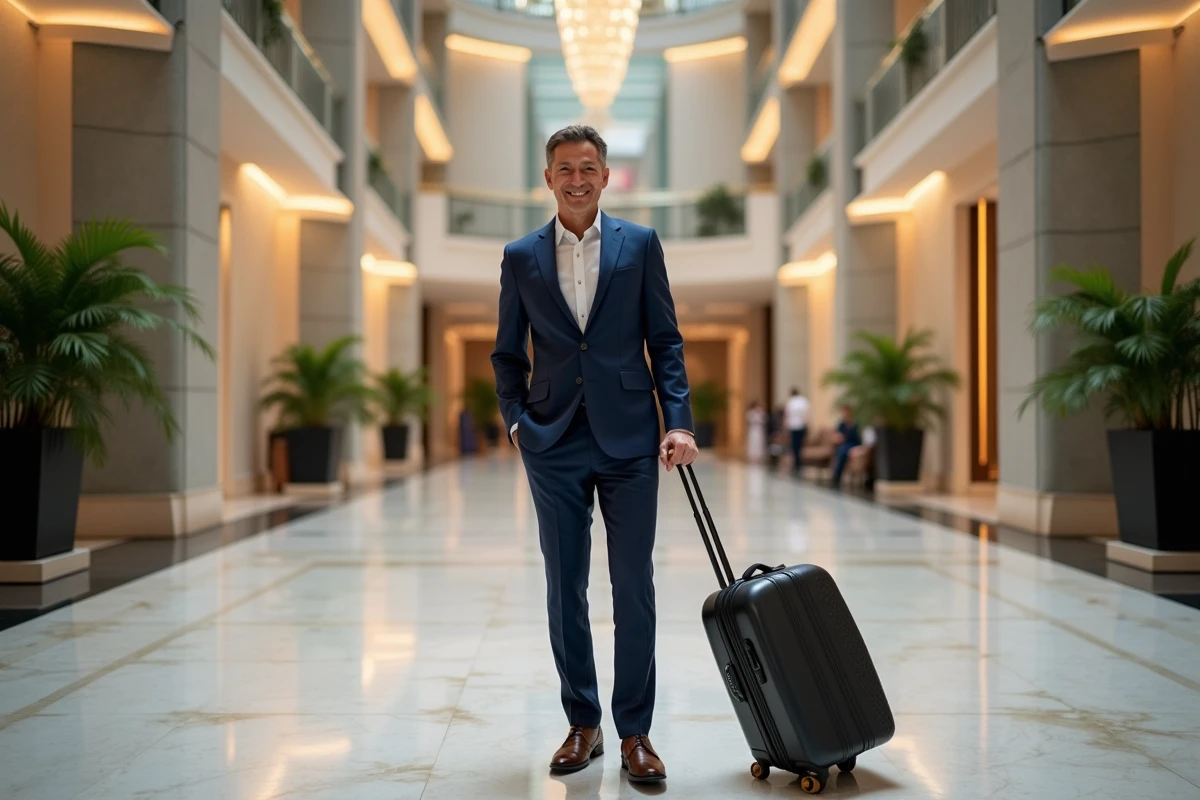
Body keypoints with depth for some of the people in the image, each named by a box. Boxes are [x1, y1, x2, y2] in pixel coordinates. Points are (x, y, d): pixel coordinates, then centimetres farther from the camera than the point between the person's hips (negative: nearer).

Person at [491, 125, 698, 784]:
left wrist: (679, 422, -7)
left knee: (633, 588, 0)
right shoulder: (521, 256, 7)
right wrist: (516, 419, -1)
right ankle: (582, 724, 20)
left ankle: (635, 732, 11)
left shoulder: (640, 244, 4)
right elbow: (507, 353, 13)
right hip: (554, 445, 2)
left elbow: (666, 340, 3)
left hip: (628, 439, -1)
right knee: (565, 589, 7)